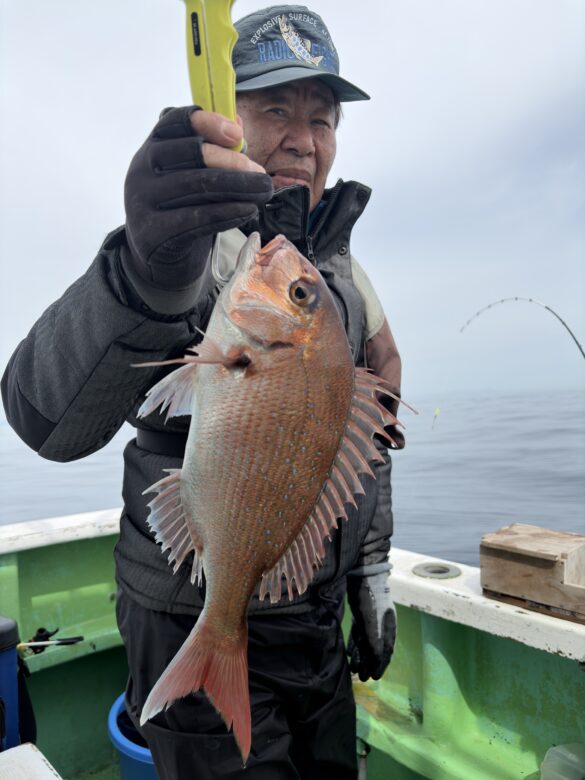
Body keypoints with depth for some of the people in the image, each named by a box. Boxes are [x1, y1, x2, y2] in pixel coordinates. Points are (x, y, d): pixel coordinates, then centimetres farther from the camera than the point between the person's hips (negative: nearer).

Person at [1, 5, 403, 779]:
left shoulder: (343, 271, 5)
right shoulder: (200, 242, -17)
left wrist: (372, 582, 11)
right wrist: (150, 267, -54)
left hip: (315, 619, 7)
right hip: (201, 626, -6)